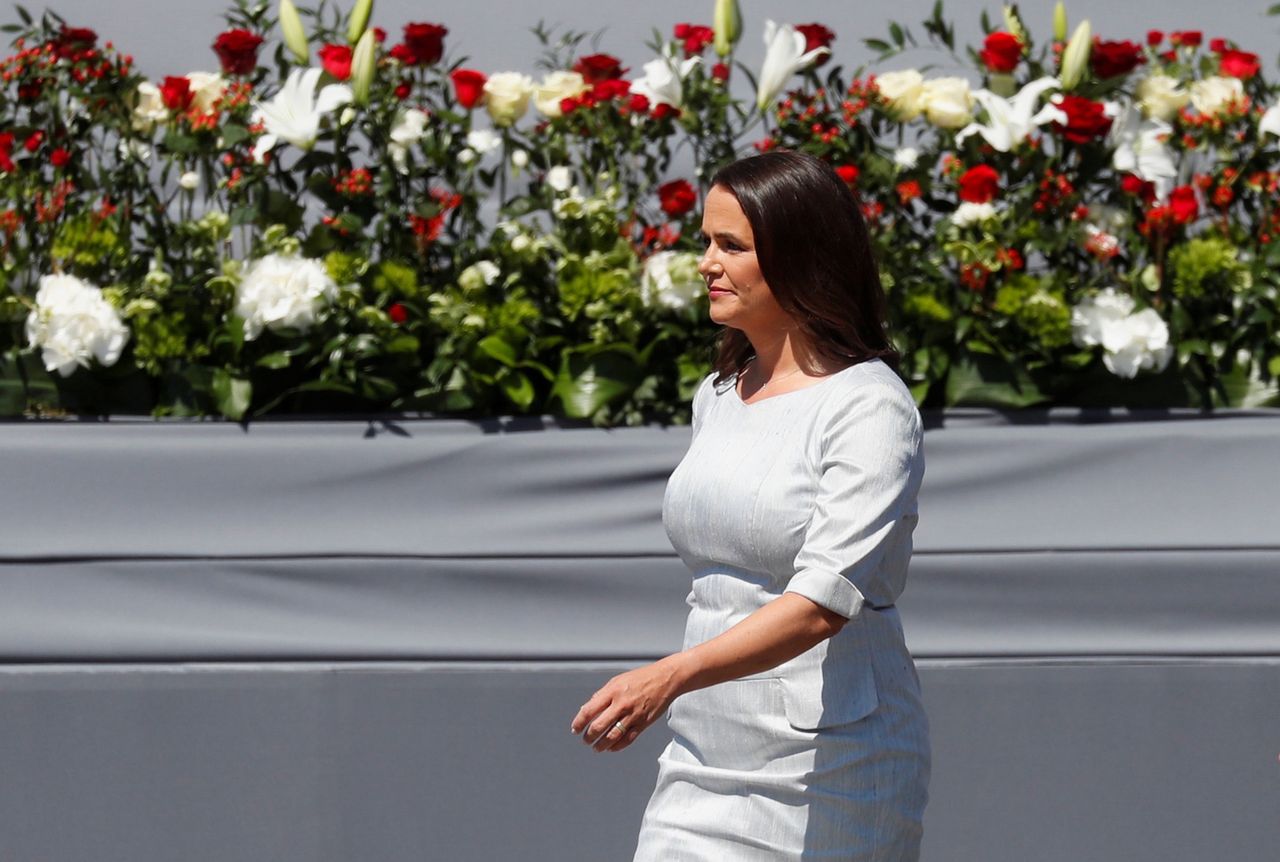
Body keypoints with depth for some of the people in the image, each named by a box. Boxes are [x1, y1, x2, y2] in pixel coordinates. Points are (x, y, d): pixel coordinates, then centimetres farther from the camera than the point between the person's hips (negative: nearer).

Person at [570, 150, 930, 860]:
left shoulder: (870, 407, -12)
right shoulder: (716, 398, 12)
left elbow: (824, 602, -24)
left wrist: (672, 676, -35)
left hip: (829, 768, -6)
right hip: (705, 765, 7)